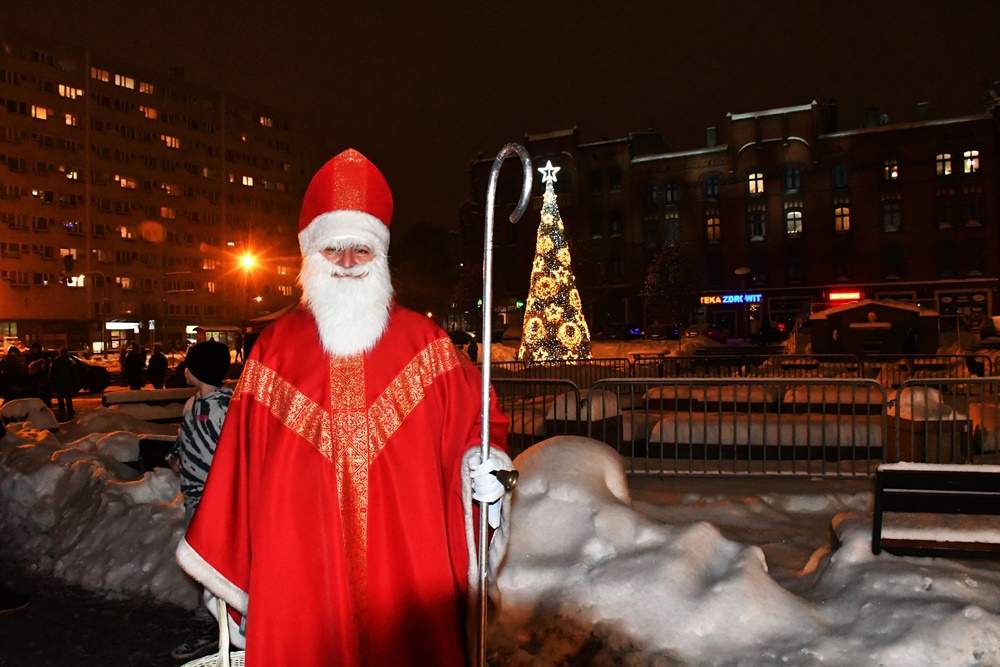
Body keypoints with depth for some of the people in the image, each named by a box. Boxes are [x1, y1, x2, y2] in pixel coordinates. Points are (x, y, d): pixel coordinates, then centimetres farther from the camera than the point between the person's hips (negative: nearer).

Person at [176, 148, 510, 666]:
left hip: (406, 571, 0)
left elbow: (474, 421, 6)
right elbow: (241, 466, 6)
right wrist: (226, 574, 8)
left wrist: (482, 465, -15)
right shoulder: (275, 349, 3)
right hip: (299, 578, 1)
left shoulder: (422, 341, 3)